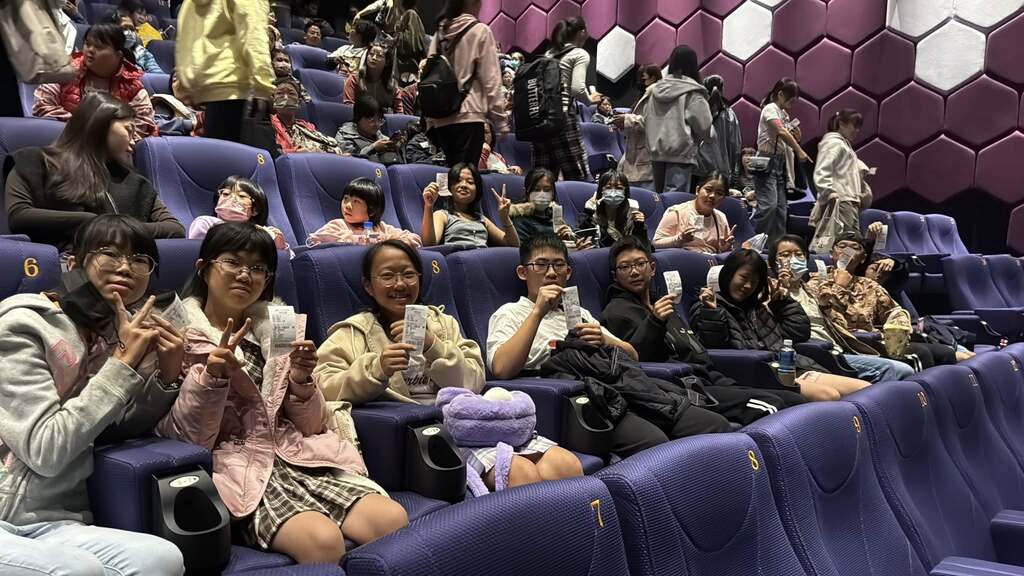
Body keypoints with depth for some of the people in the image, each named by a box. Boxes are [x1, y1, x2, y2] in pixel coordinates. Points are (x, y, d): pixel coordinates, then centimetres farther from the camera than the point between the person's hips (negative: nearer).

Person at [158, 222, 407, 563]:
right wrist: (211, 376, -21)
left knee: (394, 521, -22)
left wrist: (301, 381, -9)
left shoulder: (277, 328, 15)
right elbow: (186, 438, -5)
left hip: (298, 456, 4)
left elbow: (310, 426, 11)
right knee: (324, 541, -32)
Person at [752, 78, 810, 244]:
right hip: (767, 161, -9)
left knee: (781, 207, 4)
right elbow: (781, 132, -20)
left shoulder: (784, 113, 19)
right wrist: (799, 151, -20)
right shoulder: (770, 109, -7)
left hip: (780, 163, 9)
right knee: (768, 204, -20)